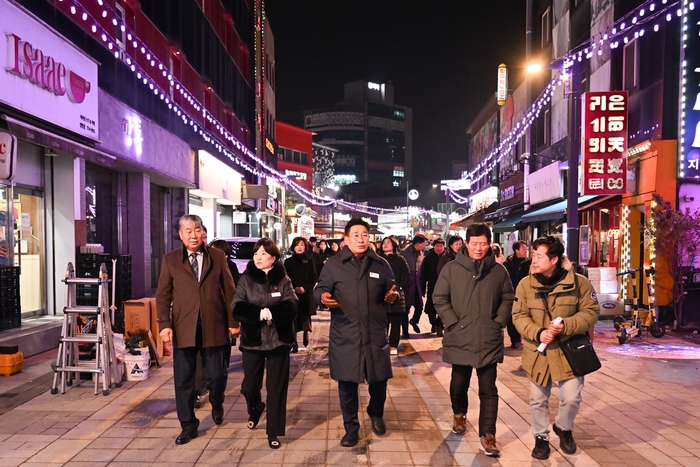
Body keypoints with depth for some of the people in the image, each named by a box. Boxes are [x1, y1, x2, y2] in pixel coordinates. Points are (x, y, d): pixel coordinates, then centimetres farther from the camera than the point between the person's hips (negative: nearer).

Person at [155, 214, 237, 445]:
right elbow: (163, 295, 3)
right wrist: (164, 324, -7)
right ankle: (188, 425, 23)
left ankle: (216, 404, 38)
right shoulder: (170, 260, 4)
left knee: (217, 374, 5)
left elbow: (229, 290, 5)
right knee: (183, 379, 6)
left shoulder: (218, 256, 4)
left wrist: (233, 321, 3)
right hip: (183, 328, 1)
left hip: (214, 326, 0)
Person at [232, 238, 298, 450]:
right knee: (250, 385, 9)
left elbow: (291, 307, -12)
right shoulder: (246, 279, 1)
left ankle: (273, 432, 18)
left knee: (276, 387, 3)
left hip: (278, 339, -1)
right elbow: (237, 308, -10)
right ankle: (255, 409, 43)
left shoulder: (283, 280, 0)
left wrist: (271, 313, -27)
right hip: (252, 339, 1)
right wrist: (259, 313, -25)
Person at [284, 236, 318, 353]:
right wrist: (294, 288, -14)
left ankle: (306, 334, 30)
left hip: (306, 295, 1)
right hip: (292, 295, -1)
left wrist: (305, 288, -11)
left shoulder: (309, 261, 7)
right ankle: (294, 344, 0)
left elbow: (313, 279, 4)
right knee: (293, 320, -6)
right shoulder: (288, 262, 4)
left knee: (305, 319, 0)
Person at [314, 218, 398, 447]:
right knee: (347, 383, 7)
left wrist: (392, 296, -10)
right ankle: (351, 428, 28)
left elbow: (391, 292, 14)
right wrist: (323, 297, -19)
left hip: (375, 333, 2)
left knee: (379, 378, 12)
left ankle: (376, 414, 44)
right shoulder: (333, 264, 0)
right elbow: (319, 289, 4)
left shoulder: (381, 264, 6)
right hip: (344, 335, -2)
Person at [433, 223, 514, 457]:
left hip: (489, 341, 0)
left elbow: (507, 299, 8)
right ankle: (459, 415, 44)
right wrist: (452, 322, -9)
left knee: (488, 390, 4)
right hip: (460, 340, 0)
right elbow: (440, 298, -2)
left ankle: (487, 436, 13)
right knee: (459, 384, 17)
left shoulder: (499, 271, 0)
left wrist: (498, 322, -2)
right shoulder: (451, 269, -4)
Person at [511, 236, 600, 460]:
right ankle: (541, 437, 33)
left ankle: (563, 428, 36)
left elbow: (591, 312, -7)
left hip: (569, 351, -1)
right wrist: (538, 333, -22)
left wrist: (566, 326, -22)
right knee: (538, 399, 11)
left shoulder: (579, 282, -10)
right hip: (538, 352, 1)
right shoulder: (526, 284, -6)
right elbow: (519, 316, -5)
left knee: (571, 397, 3)